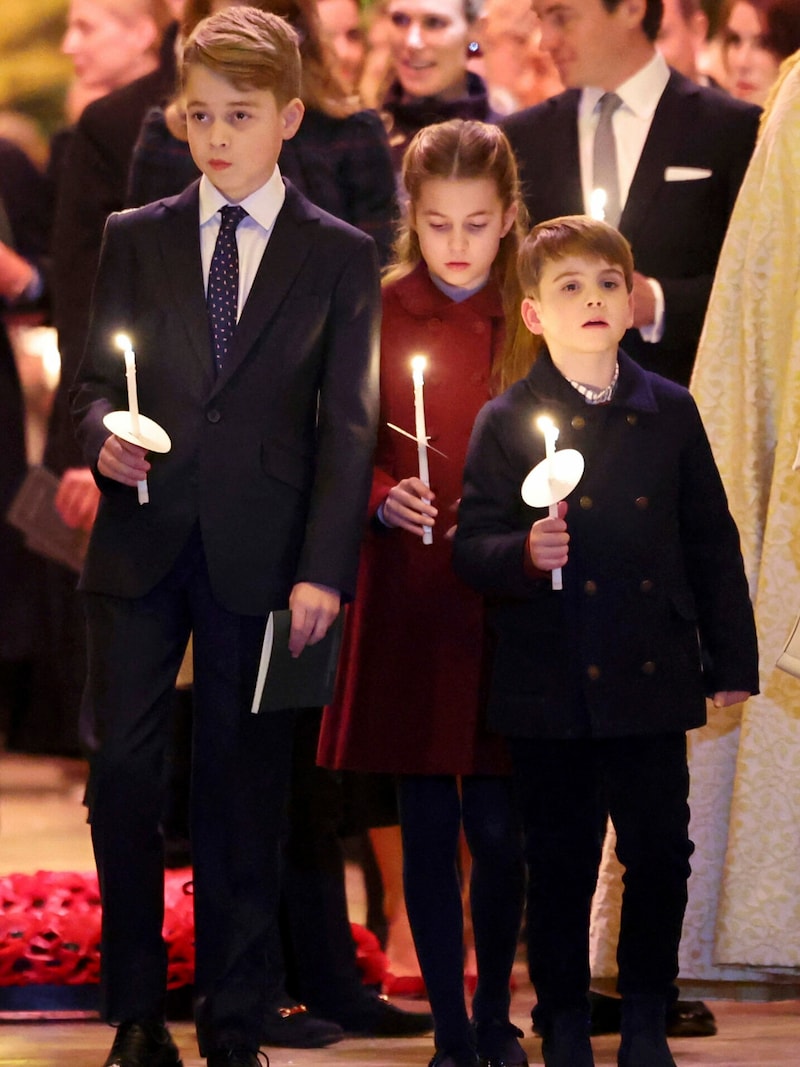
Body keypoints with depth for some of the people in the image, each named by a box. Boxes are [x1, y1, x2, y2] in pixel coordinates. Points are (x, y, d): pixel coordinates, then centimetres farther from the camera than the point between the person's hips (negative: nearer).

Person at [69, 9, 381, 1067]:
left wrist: (324, 571, -8)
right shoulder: (135, 239, 10)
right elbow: (96, 379, 14)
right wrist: (102, 434, -11)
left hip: (261, 559, -1)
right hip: (142, 543, 1)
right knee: (123, 773, -3)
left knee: (244, 791, 2)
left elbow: (349, 423, 1)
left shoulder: (341, 257, 5)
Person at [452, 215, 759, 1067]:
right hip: (549, 687, -2)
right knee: (561, 862, 5)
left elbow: (712, 542, 10)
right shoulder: (506, 423, -1)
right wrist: (524, 554, -26)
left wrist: (732, 660, 9)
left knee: (660, 854, 3)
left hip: (651, 679, 2)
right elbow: (469, 548, -5)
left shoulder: (670, 414, 6)